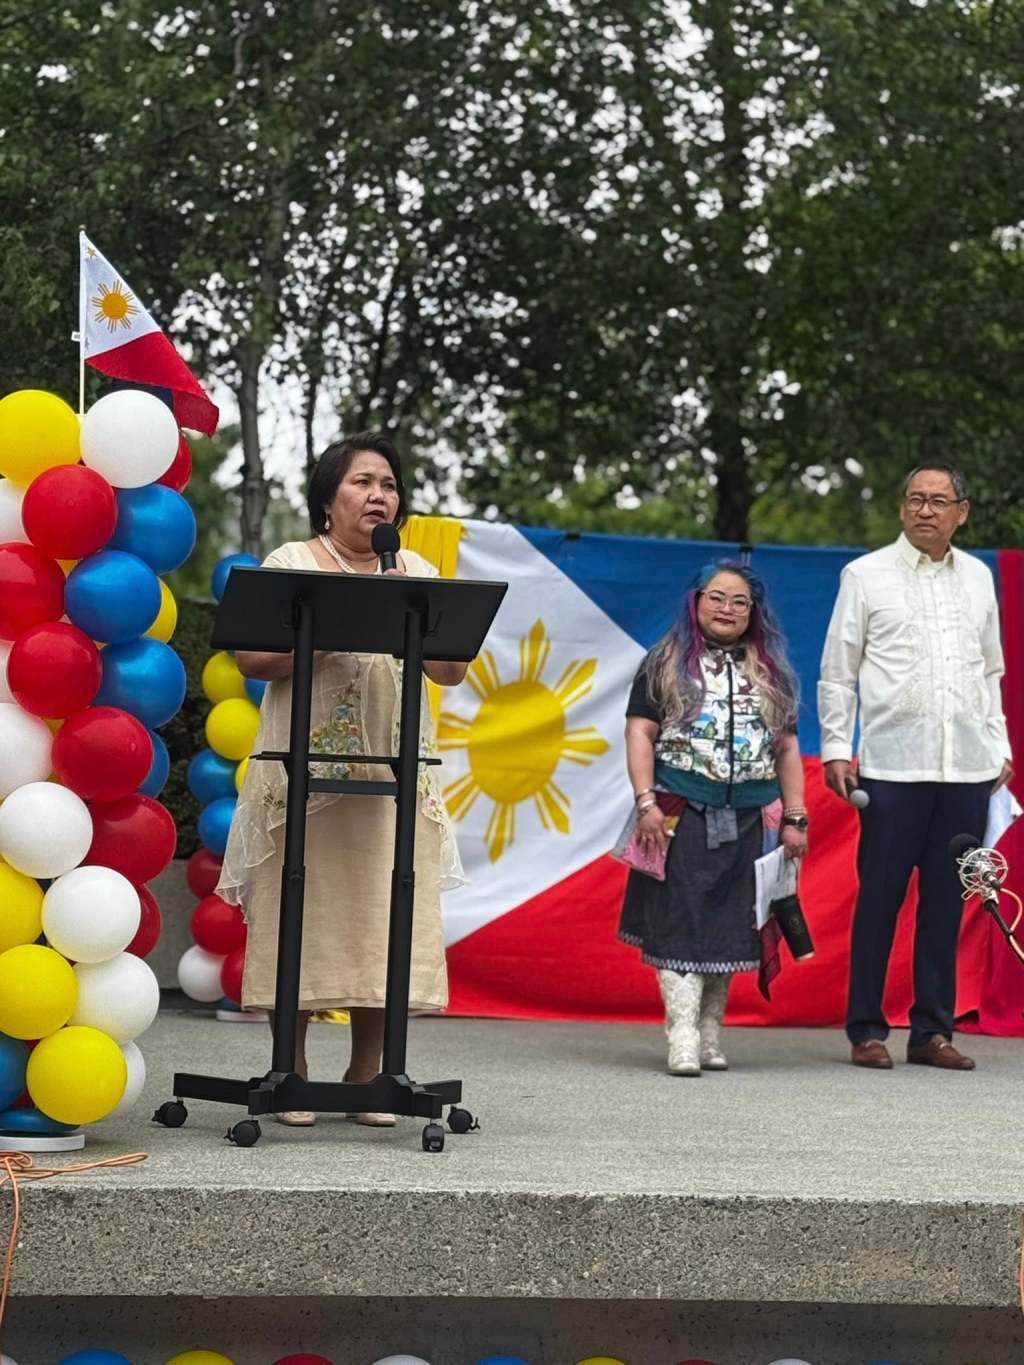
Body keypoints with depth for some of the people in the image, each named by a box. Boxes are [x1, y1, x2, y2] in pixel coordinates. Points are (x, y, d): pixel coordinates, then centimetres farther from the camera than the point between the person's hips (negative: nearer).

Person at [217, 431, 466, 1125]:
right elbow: (252, 658, -4)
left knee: (386, 914, 0)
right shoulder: (291, 563, 5)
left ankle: (367, 1073, 7)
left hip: (396, 776, 3)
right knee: (301, 910, -5)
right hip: (305, 771, -3)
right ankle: (291, 1072, 2)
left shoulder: (419, 573, 15)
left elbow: (452, 672, 8)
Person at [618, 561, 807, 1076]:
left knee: (729, 926, 4)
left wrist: (795, 818, 7)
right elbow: (640, 731, -1)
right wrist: (646, 802, -12)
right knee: (681, 921, -9)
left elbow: (786, 747, 15)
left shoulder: (771, 674, 16)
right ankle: (682, 1036, -13)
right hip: (681, 815, -3)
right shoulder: (666, 664, 6)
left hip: (746, 818, 3)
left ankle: (710, 1033, 11)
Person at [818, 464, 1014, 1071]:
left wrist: (1000, 748, 13)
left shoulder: (977, 577, 13)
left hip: (967, 769, 3)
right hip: (892, 767, -3)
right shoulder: (867, 575, 3)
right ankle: (867, 1031, 6)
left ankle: (933, 1029, 13)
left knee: (946, 901, 6)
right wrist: (836, 749, -3)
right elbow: (837, 673, 4)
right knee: (880, 899, 0)